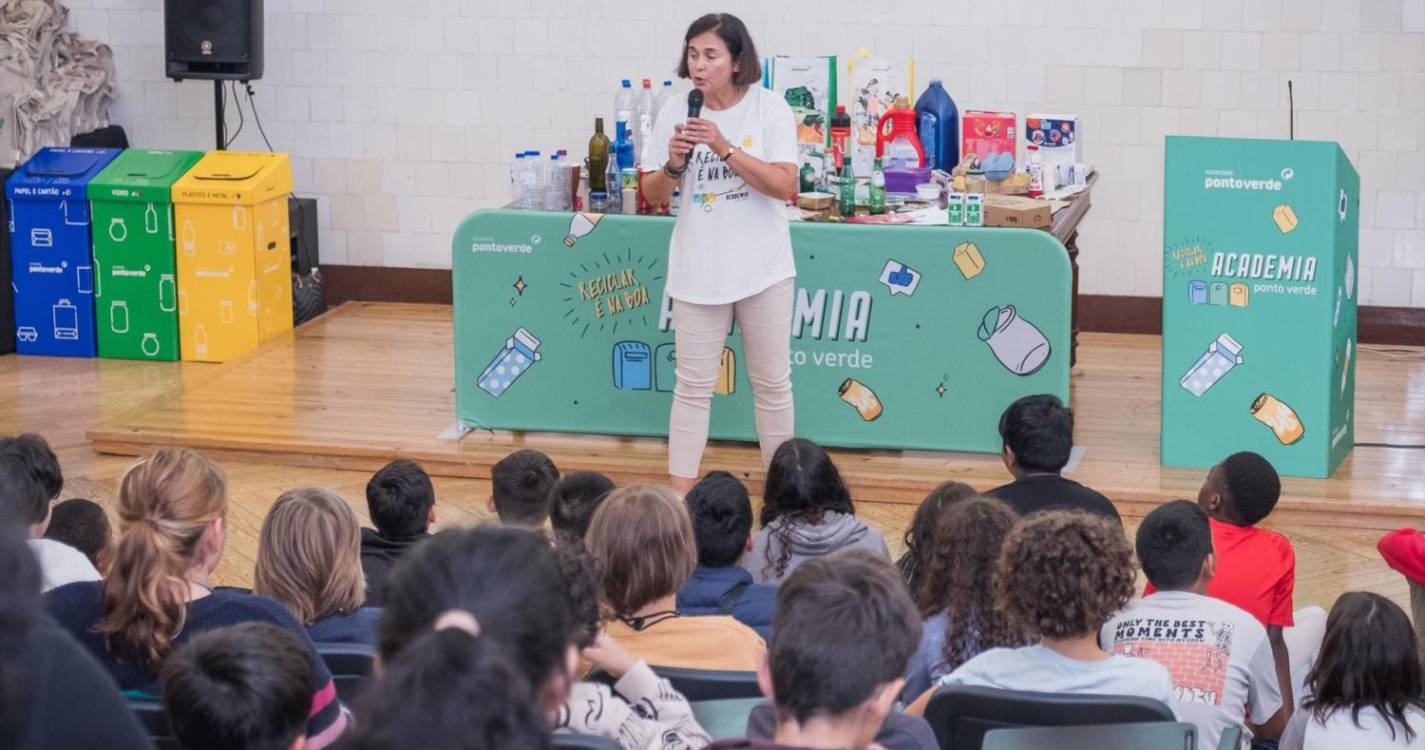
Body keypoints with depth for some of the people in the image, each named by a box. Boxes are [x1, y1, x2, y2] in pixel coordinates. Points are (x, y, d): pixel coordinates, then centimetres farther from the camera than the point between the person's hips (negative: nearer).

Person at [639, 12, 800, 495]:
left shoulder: (769, 109, -8)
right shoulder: (675, 113, -2)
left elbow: (785, 186, -17)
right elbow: (653, 196, 3)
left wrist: (725, 148, -24)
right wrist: (675, 164, -18)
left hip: (763, 269, -1)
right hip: (698, 270, 1)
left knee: (772, 383, 11)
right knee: (693, 386, 5)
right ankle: (679, 495, 8)